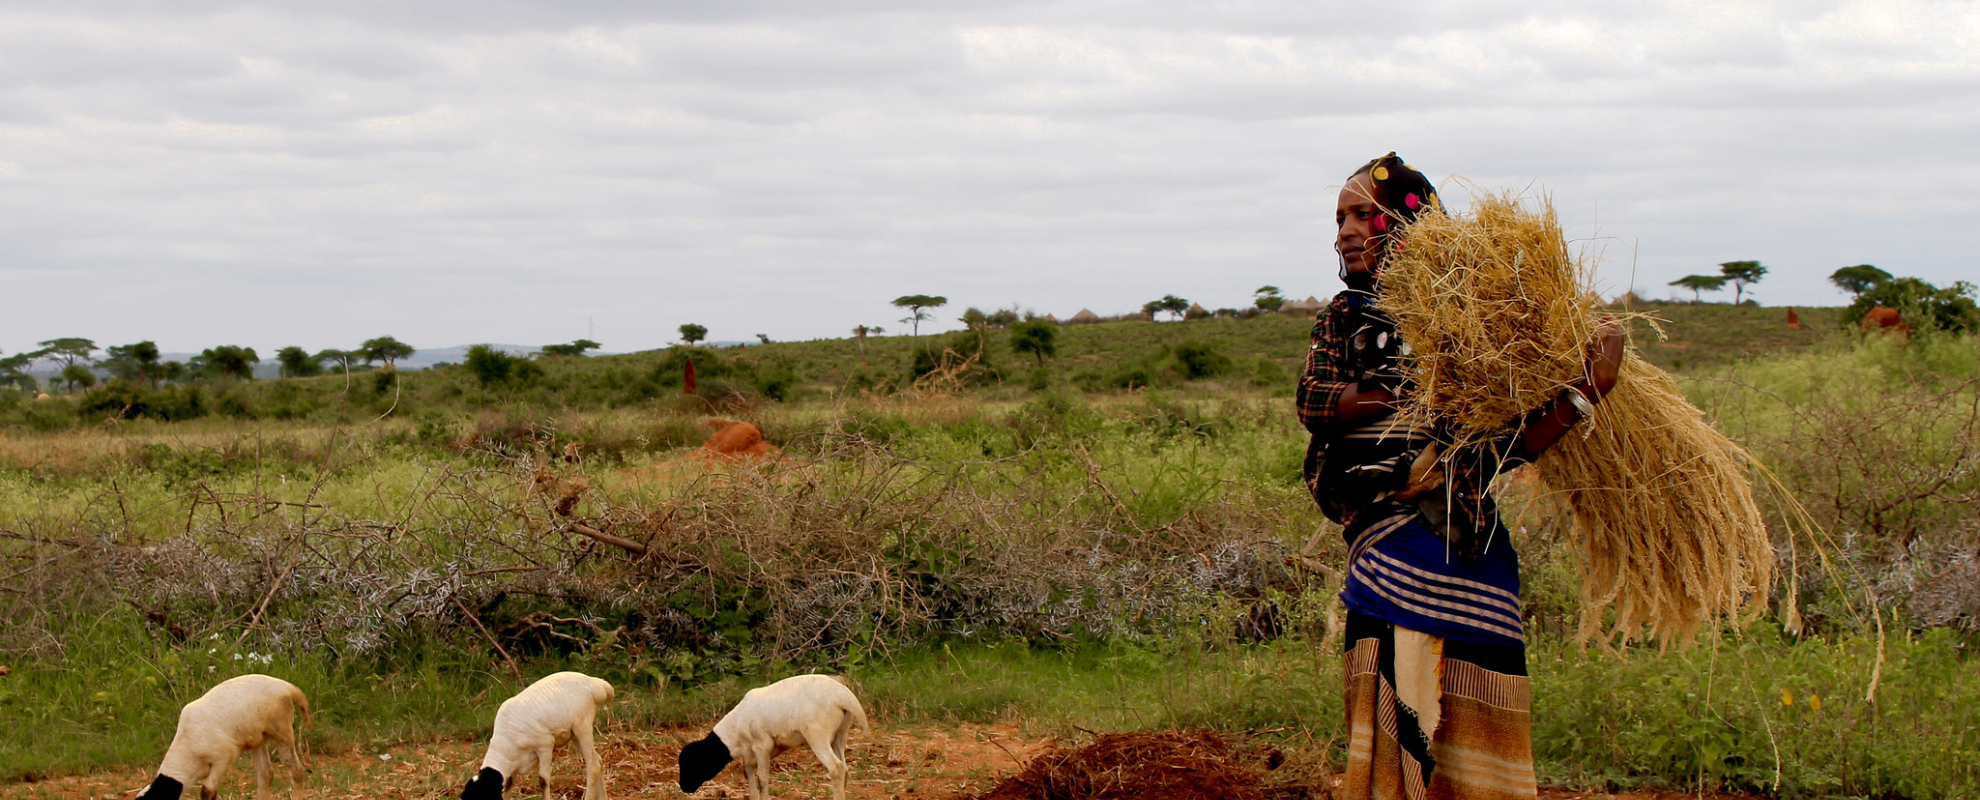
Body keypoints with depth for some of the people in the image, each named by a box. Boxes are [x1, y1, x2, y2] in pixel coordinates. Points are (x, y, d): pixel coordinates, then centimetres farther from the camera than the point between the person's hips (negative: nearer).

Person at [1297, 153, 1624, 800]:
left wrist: (1589, 388, -15)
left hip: (1465, 551, -2)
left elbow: (1507, 450, -3)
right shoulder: (1345, 318, 14)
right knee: (1395, 729, 0)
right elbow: (1314, 403, -6)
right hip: (1388, 556, 3)